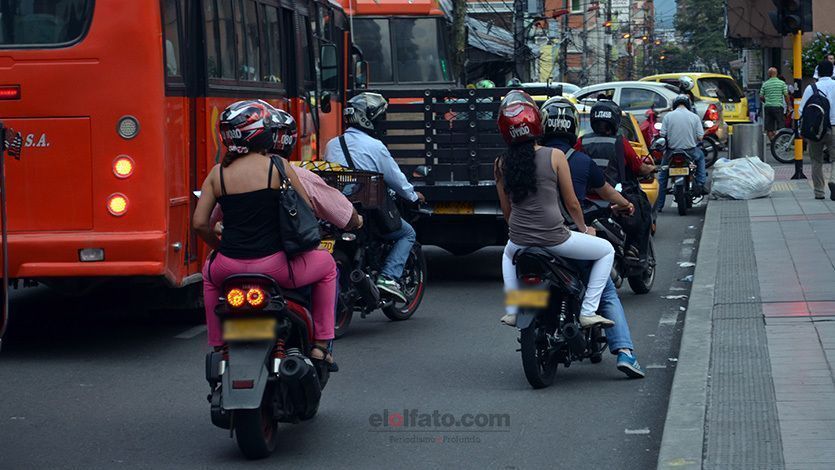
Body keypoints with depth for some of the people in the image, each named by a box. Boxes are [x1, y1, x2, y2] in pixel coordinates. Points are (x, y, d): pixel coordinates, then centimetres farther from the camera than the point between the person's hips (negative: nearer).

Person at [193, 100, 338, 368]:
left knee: (210, 272, 40)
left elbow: (199, 223, 4)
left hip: (229, 267, 3)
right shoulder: (278, 166, -4)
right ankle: (320, 344, 19)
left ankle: (218, 346, 36)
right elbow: (308, 210, 1)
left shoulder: (218, 173, 5)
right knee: (326, 265, 24)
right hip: (274, 264, -3)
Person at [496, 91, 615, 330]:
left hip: (520, 241, 4)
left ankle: (512, 310, 26)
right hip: (555, 239, -4)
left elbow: (506, 210, 11)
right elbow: (572, 203, -1)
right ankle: (588, 312, 6)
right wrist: (584, 228, 17)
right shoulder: (555, 156, -8)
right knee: (606, 251, 17)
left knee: (509, 254, 40)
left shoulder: (501, 164, 2)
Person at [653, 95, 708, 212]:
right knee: (700, 156, 35)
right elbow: (700, 137, -4)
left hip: (672, 152, -1)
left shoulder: (668, 116, -4)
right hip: (691, 152, 1)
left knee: (662, 176, 17)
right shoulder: (694, 117, -2)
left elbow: (662, 135, -7)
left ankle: (659, 205, 13)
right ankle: (701, 184, 25)